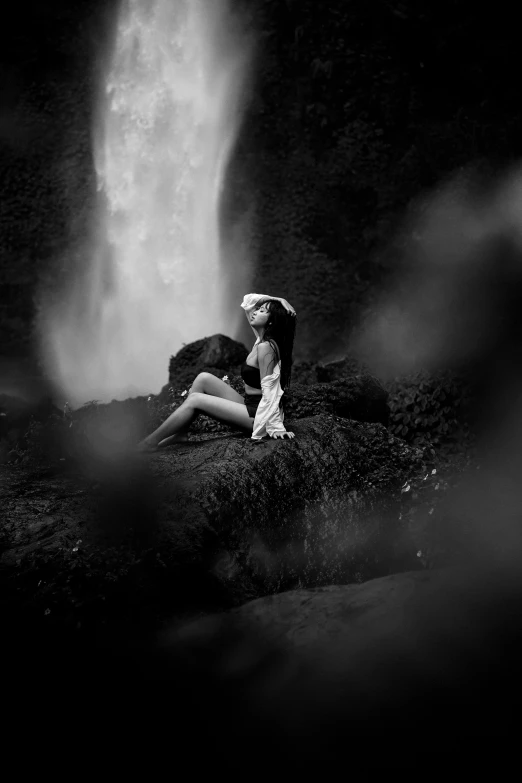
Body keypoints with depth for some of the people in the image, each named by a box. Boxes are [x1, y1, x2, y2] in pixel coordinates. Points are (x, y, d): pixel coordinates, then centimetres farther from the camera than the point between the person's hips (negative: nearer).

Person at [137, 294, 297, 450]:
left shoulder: (265, 347, -17)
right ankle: (180, 433, 2)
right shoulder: (261, 342, 11)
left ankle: (149, 444, -6)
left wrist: (274, 426, -23)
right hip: (248, 404, 9)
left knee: (195, 400, -13)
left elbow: (268, 390, -22)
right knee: (203, 378, 3)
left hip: (256, 413, -9)